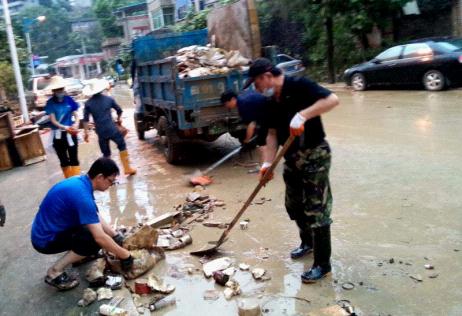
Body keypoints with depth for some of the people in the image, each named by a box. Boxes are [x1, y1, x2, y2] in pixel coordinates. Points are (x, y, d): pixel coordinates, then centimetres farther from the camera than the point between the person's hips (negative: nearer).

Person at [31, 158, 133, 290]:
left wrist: (116, 235, 8)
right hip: (46, 240, -9)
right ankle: (54, 272, -9)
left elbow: (96, 217, 14)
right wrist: (125, 256, -18)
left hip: (48, 229, 9)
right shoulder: (81, 195, -29)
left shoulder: (80, 181, 0)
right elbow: (100, 237, -29)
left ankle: (78, 253, 16)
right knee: (95, 240, -20)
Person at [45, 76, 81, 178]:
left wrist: (75, 125, -23)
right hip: (58, 135, 1)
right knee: (64, 160, 12)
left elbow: (76, 115, -1)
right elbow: (53, 120, -10)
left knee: (74, 159, 1)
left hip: (70, 133, 0)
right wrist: (65, 128, -27)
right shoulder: (50, 103, -5)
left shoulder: (69, 100, -3)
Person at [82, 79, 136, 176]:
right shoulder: (108, 99, 1)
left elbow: (86, 119, -1)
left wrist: (86, 132, 5)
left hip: (100, 132, 1)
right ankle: (127, 168, 15)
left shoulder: (88, 103, 1)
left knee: (106, 153, 12)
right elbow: (119, 110, 11)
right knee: (122, 146, 15)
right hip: (112, 129, -1)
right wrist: (119, 119, 29)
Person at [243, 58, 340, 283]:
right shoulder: (271, 102, 6)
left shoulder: (299, 86, -17)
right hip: (291, 158, 8)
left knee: (316, 210, -4)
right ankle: (307, 242, 42)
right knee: (294, 205, 19)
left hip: (314, 156, -8)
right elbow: (272, 134, 5)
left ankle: (322, 264, 7)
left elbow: (332, 99, -28)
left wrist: (303, 115, -35)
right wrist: (267, 163, -6)